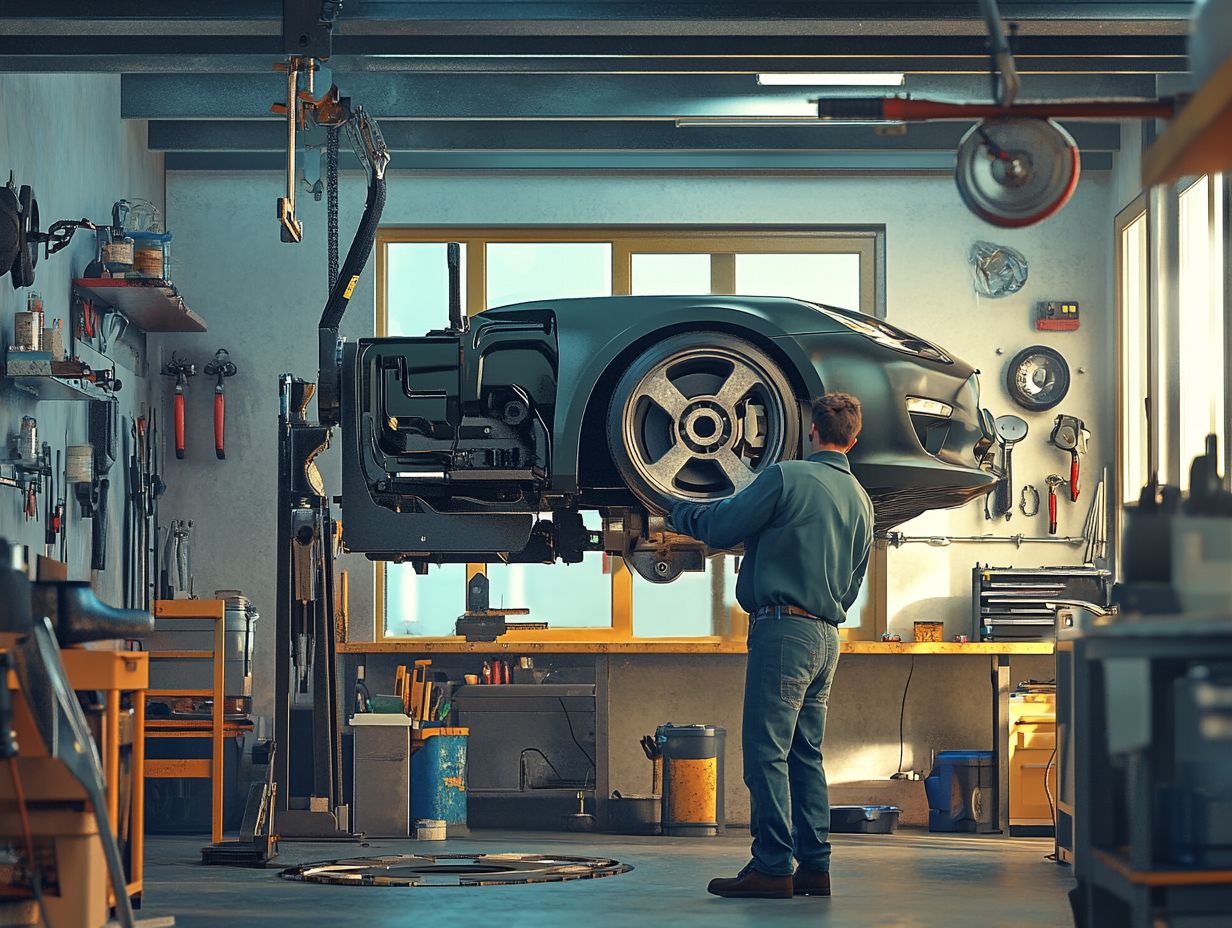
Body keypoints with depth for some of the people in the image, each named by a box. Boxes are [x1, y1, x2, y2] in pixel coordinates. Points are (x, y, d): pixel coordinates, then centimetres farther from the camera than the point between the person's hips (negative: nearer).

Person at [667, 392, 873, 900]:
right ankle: (813, 866, 10)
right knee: (806, 754, 12)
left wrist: (678, 512, 13)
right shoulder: (861, 501, 15)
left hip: (783, 628, -8)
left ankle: (772, 866, -9)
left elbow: (721, 527, -6)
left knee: (767, 750, -7)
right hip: (826, 637, 8)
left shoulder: (787, 477, -9)